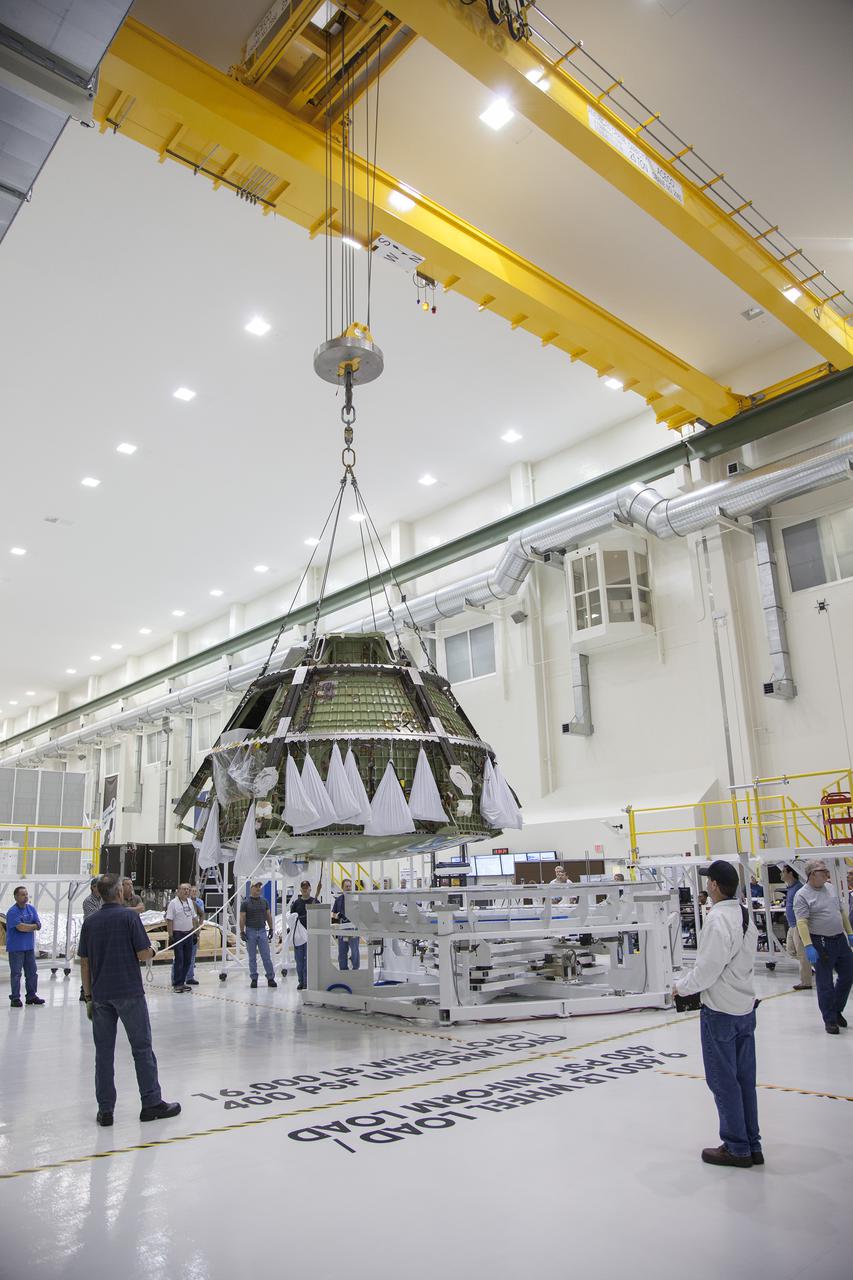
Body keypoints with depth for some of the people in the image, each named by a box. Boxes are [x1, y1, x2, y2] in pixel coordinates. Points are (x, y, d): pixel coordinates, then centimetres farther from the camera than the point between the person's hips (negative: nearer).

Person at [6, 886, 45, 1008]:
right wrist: (33, 926, -8)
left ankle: (32, 995, 20)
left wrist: (26, 926, -14)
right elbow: (20, 927, -23)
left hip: (29, 946, 6)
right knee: (16, 973, -2)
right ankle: (15, 998, 6)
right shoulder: (12, 911, -13)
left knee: (32, 971, 10)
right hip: (16, 947, -6)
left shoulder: (31, 909, 8)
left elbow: (38, 925, 1)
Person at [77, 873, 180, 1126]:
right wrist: (151, 951, 10)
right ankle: (151, 1103, 9)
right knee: (142, 1048, 4)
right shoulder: (129, 916, -10)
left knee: (103, 1052, 10)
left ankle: (105, 1110, 11)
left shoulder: (90, 921, 5)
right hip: (129, 993, -4)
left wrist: (89, 996, 14)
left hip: (100, 995, 4)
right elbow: (143, 954, -12)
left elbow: (85, 963, 7)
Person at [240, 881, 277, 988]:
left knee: (266, 956, 0)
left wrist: (271, 929, 9)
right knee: (252, 958, 4)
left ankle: (271, 978, 5)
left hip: (262, 931, 2)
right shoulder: (245, 903, -2)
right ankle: (254, 979, 13)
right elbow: (242, 918, -3)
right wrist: (242, 932, -8)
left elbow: (268, 916, 13)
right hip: (250, 932, -2)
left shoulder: (264, 901, 8)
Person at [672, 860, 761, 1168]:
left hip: (720, 1011, -8)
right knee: (744, 1078, 16)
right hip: (745, 1007, 8)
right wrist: (692, 983, 14)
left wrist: (682, 987, -4)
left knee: (723, 1081, 5)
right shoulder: (745, 915, 5)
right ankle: (752, 1145, 25)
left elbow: (707, 969, -22)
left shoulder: (717, 919, -22)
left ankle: (737, 1148, 15)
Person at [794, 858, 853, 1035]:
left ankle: (837, 1009, 34)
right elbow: (802, 922, -21)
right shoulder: (802, 895, -14)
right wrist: (808, 946, -28)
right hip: (821, 944, -7)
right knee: (825, 983, 2)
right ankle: (830, 1019, 16)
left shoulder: (830, 888, 8)